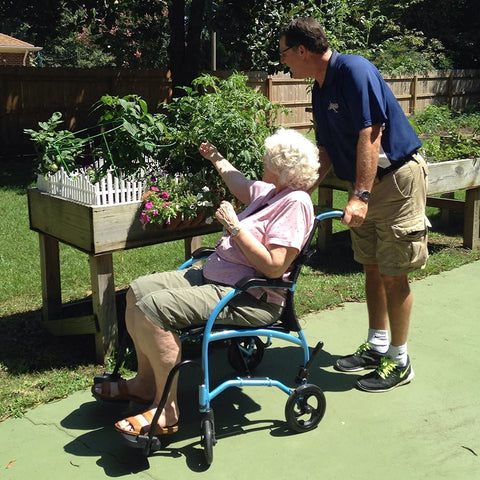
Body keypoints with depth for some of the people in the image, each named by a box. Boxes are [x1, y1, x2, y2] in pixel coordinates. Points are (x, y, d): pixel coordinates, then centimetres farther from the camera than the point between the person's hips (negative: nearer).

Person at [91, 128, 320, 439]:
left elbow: (273, 267, -26)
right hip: (212, 274, 11)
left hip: (249, 299, -11)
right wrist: (218, 160, 49)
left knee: (152, 308, -26)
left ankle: (167, 411, -13)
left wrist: (234, 226, -20)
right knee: (138, 291, 8)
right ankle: (147, 381, 20)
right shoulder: (272, 192, 13)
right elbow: (242, 187, 39)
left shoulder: (296, 202, -17)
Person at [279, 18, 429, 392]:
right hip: (364, 182, 9)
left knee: (393, 273, -3)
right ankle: (378, 346, 27)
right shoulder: (320, 90, 9)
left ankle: (399, 361, 9)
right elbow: (327, 151, 14)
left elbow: (370, 135, -26)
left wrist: (360, 195, -30)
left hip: (396, 176, -9)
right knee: (372, 267, 14)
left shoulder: (355, 70, -18)